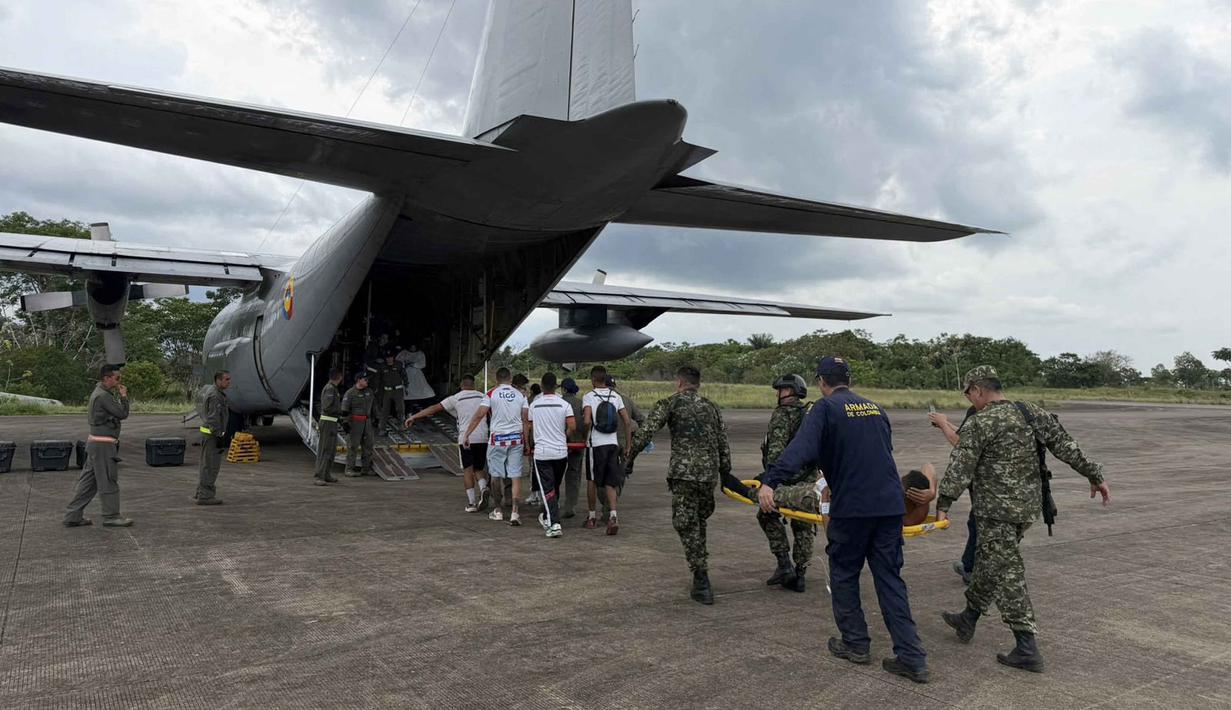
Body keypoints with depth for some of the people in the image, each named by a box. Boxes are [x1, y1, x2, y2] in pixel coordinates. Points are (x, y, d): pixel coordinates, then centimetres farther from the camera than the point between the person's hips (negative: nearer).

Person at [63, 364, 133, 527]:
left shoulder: (98, 393, 15)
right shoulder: (103, 396, -17)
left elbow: (116, 413, 17)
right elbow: (122, 414, -14)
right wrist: (124, 396, -5)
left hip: (95, 442, 10)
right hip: (103, 444, -10)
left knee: (88, 481, 13)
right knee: (108, 481, -1)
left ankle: (73, 516, 17)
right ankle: (111, 516, 7)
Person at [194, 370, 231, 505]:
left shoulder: (208, 389, 13)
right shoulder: (215, 395, -20)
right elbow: (213, 418, -24)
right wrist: (219, 437, -22)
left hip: (206, 432, 10)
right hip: (212, 434, -10)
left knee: (205, 464, 17)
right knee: (211, 465, -6)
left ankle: (200, 492, 26)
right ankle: (205, 496, -3)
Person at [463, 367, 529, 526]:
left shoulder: (492, 394, -2)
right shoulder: (520, 395, 5)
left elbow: (479, 415, -8)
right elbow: (525, 420, 3)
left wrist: (466, 435, -3)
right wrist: (526, 443, 10)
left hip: (497, 438, -2)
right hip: (517, 438, 2)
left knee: (496, 475, 11)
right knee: (516, 475, 2)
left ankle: (498, 510, 21)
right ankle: (514, 511, -4)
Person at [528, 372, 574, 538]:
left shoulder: (534, 405, 2)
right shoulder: (564, 404, -4)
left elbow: (530, 428, 12)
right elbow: (573, 426, -11)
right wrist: (564, 436, 9)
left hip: (541, 452, -1)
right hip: (561, 452, 1)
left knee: (548, 489, -2)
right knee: (555, 487, 19)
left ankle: (554, 524, -13)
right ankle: (546, 517, 33)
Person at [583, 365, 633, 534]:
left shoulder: (588, 396, -6)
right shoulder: (616, 396, 7)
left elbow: (587, 421, -20)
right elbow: (627, 422, 4)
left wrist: (587, 434, 0)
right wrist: (628, 445, 11)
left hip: (596, 444, -3)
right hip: (613, 444, 3)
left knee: (593, 480, 13)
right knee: (610, 482, 7)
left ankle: (592, 516, 22)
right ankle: (613, 515, -10)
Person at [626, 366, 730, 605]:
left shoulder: (670, 404, 4)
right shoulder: (711, 407, 17)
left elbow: (645, 433, -6)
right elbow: (724, 444, 15)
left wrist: (629, 459, 3)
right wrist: (726, 474, 22)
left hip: (683, 472, -5)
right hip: (710, 473, 5)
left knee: (686, 525, 0)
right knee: (699, 522, 19)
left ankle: (702, 583, -5)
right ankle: (700, 576, 25)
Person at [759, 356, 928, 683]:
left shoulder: (826, 408, -5)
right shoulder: (875, 408, 15)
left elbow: (800, 448, -21)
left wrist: (770, 481, -30)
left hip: (851, 507, -5)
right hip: (890, 505, 6)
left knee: (844, 575, 13)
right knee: (890, 578, 10)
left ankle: (856, 644, 21)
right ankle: (912, 657, 7)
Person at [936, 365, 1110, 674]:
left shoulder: (981, 423, -14)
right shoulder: (1031, 412, 6)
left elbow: (960, 466, -18)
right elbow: (1066, 445, 7)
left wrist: (944, 503, -16)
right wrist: (1095, 475, 14)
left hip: (997, 510, -8)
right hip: (1028, 506, 8)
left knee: (1006, 573, -2)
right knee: (988, 562, 20)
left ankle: (1027, 650, -1)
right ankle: (968, 619, 35)